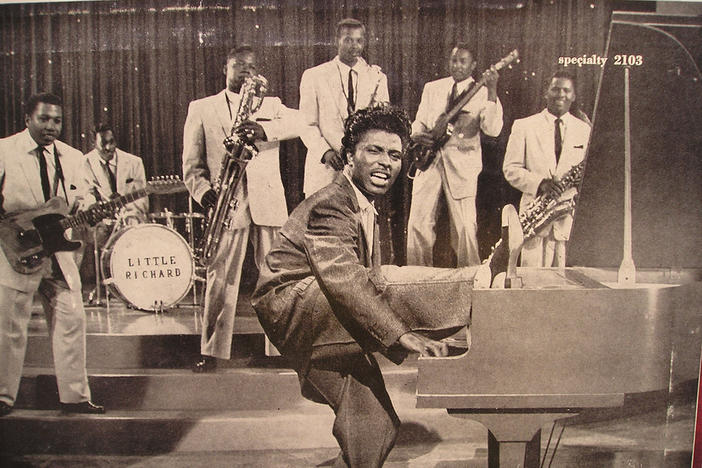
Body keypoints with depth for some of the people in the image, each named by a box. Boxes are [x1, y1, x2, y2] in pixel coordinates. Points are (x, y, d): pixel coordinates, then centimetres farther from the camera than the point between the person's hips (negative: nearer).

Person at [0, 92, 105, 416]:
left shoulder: (72, 157, 11)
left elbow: (82, 198, 12)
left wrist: (86, 210, -10)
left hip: (59, 254, 4)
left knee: (71, 322, 4)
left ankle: (74, 396, 15)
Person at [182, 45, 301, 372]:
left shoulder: (270, 105, 18)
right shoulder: (201, 109, 14)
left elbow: (297, 122, -5)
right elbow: (191, 164, 9)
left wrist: (263, 130, -23)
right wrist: (204, 192, -9)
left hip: (268, 201, 1)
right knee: (220, 278, -1)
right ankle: (212, 351, 9)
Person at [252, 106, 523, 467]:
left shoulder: (364, 208, 14)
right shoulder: (329, 206, -18)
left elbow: (370, 282, 17)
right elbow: (346, 283, -32)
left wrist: (419, 330, 7)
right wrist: (402, 335, -37)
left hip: (326, 329, 10)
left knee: (373, 427, 9)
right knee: (385, 284, -31)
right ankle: (484, 278, -20)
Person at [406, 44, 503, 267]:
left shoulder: (482, 94, 4)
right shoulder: (432, 88, 16)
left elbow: (493, 130, -11)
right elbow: (419, 121, 19)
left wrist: (492, 92, -20)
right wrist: (417, 133, -4)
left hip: (462, 164, -3)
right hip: (429, 158, 3)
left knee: (465, 226, -5)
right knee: (418, 222, 0)